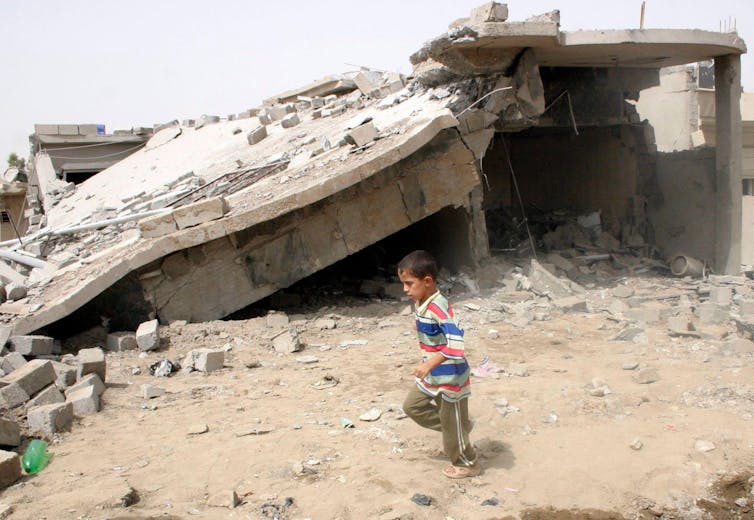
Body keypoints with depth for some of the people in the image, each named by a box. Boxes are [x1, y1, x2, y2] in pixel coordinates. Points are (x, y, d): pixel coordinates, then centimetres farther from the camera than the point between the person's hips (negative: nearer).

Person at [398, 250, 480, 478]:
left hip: (450, 377, -9)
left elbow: (456, 341, -36)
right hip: (433, 376, 10)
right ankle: (458, 425, 28)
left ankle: (467, 464, 29)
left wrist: (429, 364, -39)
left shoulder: (438, 307, -27)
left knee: (452, 424, 6)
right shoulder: (421, 304, 2)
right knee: (412, 405, 19)